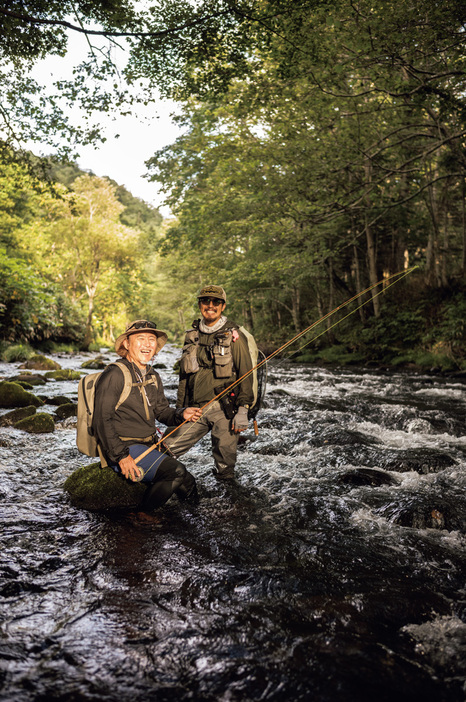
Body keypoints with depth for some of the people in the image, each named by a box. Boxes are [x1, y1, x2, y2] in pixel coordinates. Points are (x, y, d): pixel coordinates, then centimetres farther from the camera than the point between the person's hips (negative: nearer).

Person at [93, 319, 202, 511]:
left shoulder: (153, 377, 13)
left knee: (189, 488, 0)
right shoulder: (115, 374, -13)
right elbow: (101, 421, -16)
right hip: (125, 447, -8)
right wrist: (121, 455, -23)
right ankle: (140, 515, -6)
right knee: (175, 470, -25)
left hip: (151, 446, 8)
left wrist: (182, 414, -4)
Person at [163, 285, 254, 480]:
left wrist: (243, 411, -10)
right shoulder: (192, 335, 13)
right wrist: (179, 409, 17)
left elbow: (246, 374, -3)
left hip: (224, 409, -4)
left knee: (225, 462, 1)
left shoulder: (233, 336, -1)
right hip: (195, 408, 4)